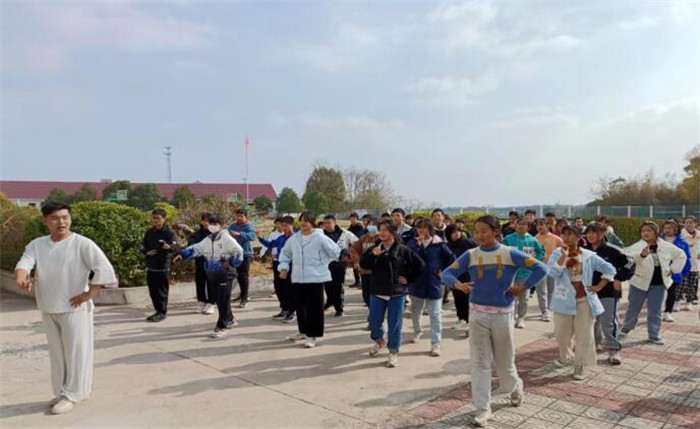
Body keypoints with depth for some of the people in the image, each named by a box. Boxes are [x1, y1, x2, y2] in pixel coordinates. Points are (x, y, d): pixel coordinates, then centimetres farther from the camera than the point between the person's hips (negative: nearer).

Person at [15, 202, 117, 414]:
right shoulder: (37, 245, 6)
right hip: (48, 310, 6)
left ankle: (71, 394, 13)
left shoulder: (83, 244, -11)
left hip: (74, 308, -5)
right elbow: (24, 263, -8)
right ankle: (62, 391, 30)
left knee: (76, 352, 1)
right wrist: (22, 278, -31)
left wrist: (89, 294, -17)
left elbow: (105, 269, -16)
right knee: (57, 352, 16)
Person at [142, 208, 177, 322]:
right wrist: (147, 252, -6)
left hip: (163, 267, -6)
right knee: (153, 291, 12)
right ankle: (158, 311, 23)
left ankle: (162, 312, 8)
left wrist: (168, 247, -43)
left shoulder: (169, 232, -8)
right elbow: (143, 247, 16)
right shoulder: (149, 233, 10)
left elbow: (174, 247, -20)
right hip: (150, 266, 6)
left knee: (162, 291, -1)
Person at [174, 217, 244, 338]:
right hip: (212, 274, 8)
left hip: (225, 274, -8)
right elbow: (196, 249, 13)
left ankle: (221, 327, -6)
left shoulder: (226, 238, -10)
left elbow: (239, 251, -13)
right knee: (218, 299, 15)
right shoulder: (207, 240, 13)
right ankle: (230, 320, 33)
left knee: (223, 300, -7)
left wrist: (231, 263, -19)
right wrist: (182, 254, 3)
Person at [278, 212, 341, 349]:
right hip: (298, 278, 6)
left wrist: (322, 264, -2)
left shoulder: (320, 238, -9)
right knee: (299, 305, 14)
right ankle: (303, 331, 32)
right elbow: (285, 253, 19)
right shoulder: (294, 238, 7)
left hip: (315, 277, -5)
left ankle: (312, 335, 9)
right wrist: (283, 267, 7)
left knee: (314, 307, -1)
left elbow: (335, 251, -5)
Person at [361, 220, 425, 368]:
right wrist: (373, 255, -26)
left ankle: (393, 353, 21)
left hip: (397, 293, -2)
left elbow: (420, 266, -1)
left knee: (395, 325, 4)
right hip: (377, 292, 2)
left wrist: (408, 279, -2)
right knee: (374, 323, 9)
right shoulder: (374, 248, 1)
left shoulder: (402, 250, -6)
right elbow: (363, 264, -11)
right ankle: (379, 341, 40)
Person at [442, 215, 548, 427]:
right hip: (477, 313, 1)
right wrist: (457, 283, -22)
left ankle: (515, 387, 45)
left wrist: (523, 287, -10)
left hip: (502, 314, -1)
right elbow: (447, 273, -3)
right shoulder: (470, 255, -1)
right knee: (479, 362, 3)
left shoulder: (510, 253, -6)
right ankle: (482, 408, 13)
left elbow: (540, 268, -5)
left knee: (504, 359, 14)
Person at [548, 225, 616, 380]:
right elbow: (552, 272, -22)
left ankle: (580, 365, 15)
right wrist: (564, 254, -23)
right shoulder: (557, 254, -6)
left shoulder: (589, 256, -4)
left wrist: (599, 286, -3)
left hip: (584, 301, 0)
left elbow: (610, 270, 4)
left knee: (584, 334, 2)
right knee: (562, 333, 12)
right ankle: (565, 357, 37)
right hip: (564, 301, 1)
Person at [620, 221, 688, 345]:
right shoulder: (637, 246, -13)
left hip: (659, 284, 2)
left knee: (655, 311, 8)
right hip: (640, 282, -2)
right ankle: (626, 328, 30)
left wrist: (672, 269, 5)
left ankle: (654, 335, 18)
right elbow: (627, 257, -31)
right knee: (633, 308, 11)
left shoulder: (666, 246, -1)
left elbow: (681, 255, 14)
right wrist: (642, 255, -48)